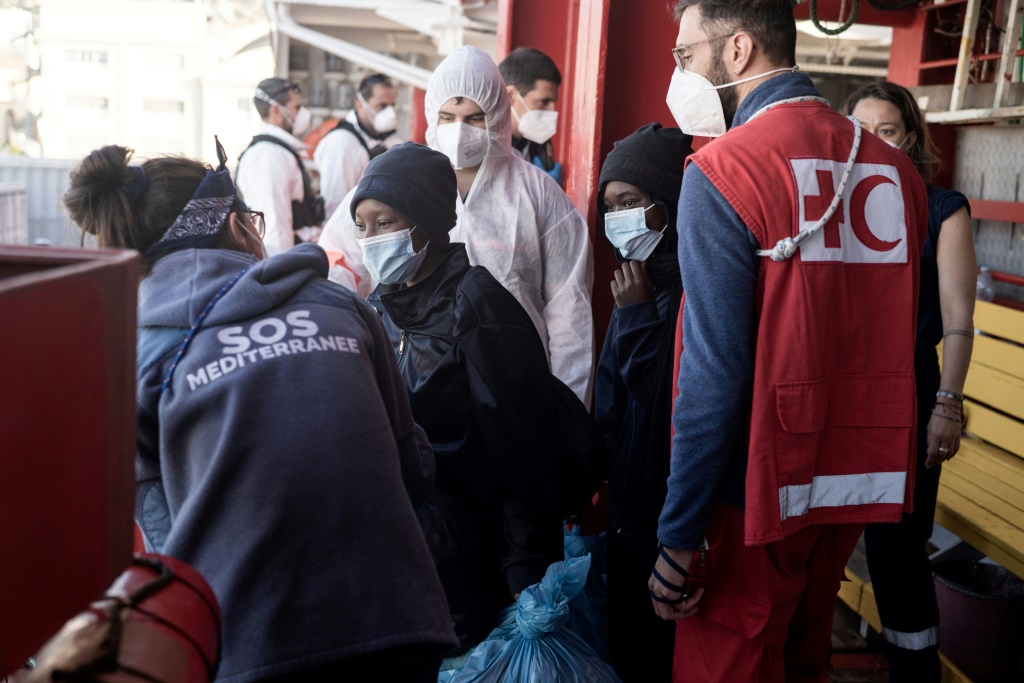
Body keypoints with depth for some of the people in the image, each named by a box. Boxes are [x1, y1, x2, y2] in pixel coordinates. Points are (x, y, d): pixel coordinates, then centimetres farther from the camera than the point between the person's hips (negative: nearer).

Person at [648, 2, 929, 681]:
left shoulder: (721, 173, -15)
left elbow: (714, 372, -20)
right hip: (857, 482, 6)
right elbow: (907, 335, 8)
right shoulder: (897, 170, 4)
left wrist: (679, 538, -13)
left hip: (758, 492, -6)